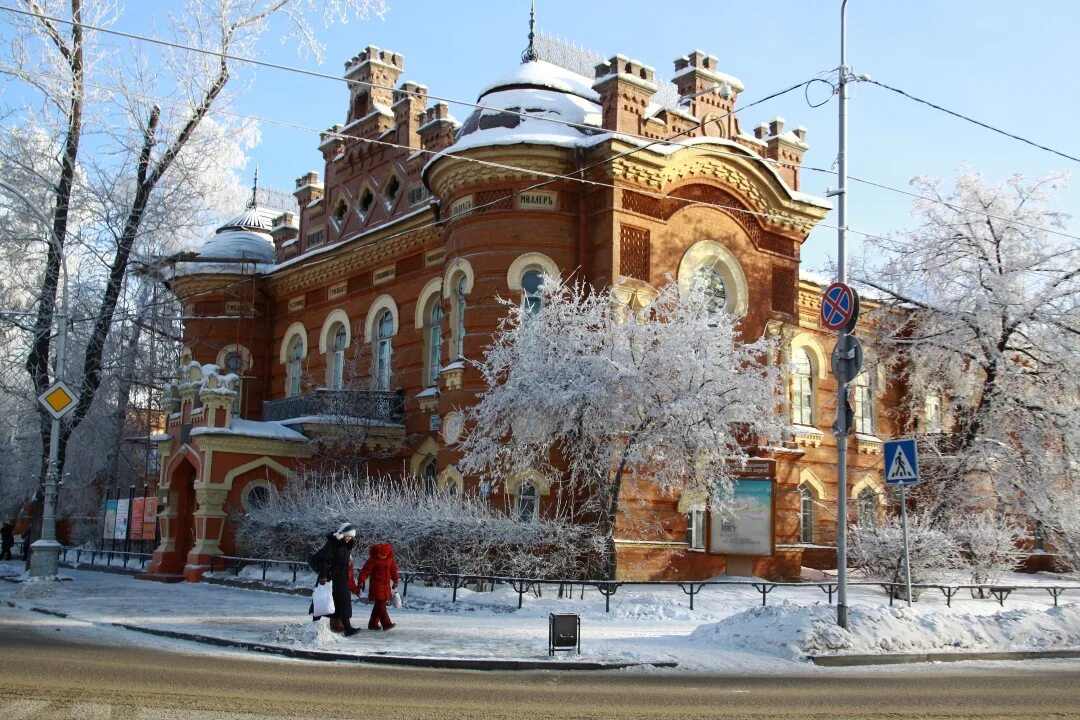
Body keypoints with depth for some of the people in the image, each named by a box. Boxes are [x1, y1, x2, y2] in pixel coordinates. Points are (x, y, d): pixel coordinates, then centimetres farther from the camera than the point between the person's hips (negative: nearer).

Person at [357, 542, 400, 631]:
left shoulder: (390, 559, 5)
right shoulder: (373, 559, -10)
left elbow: (394, 570, 17)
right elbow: (365, 570, -10)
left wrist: (396, 581, 18)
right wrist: (361, 581, -14)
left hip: (386, 586, 6)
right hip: (376, 586, -6)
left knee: (379, 605, 10)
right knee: (380, 604, -12)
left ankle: (373, 624, 18)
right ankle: (386, 624, -16)